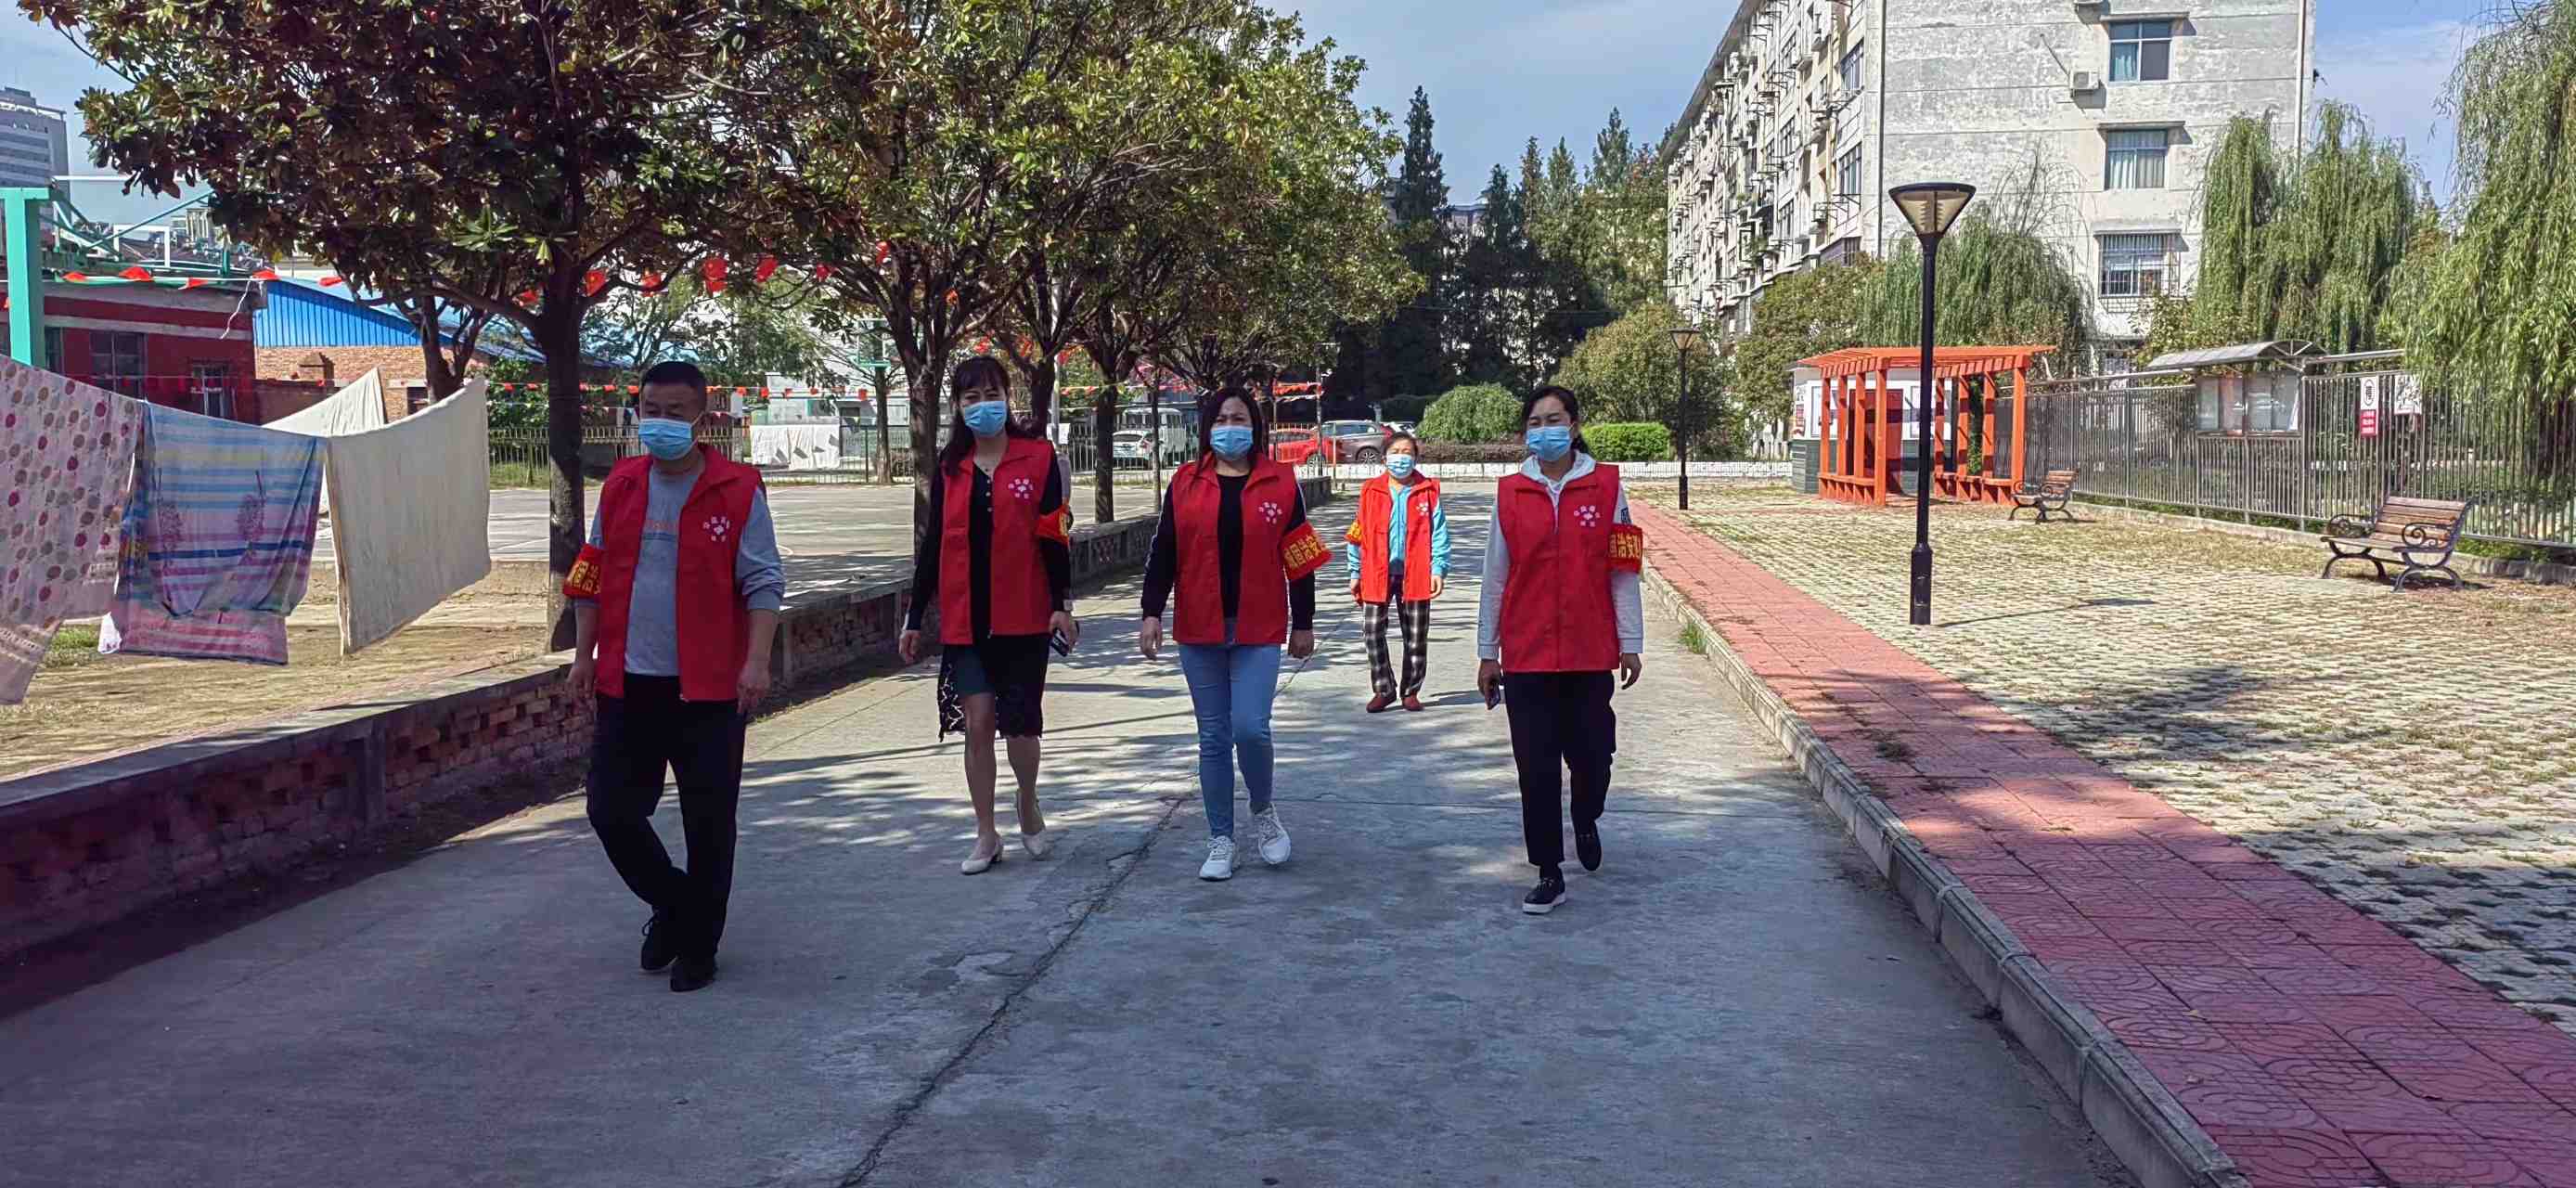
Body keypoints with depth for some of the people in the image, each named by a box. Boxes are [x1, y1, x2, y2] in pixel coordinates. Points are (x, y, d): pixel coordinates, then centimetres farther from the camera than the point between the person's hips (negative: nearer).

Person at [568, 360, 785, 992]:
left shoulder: (737, 490, -5)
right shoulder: (620, 486, 8)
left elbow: (762, 583, -6)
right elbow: (592, 576, 14)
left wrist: (756, 661, -14)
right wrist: (584, 653, 9)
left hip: (707, 687, -4)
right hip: (628, 682, 4)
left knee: (709, 822, 4)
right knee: (611, 809, 6)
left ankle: (697, 946, 21)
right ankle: (672, 902, 32)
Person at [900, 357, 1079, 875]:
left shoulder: (1038, 457, -1)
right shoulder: (950, 467, 7)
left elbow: (1054, 535, -3)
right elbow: (934, 542, 11)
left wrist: (1062, 603, -9)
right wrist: (914, 618, 11)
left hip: (1023, 616, -2)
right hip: (965, 619, 2)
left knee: (1021, 724, 3)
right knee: (978, 722, -1)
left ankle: (1029, 809, 31)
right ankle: (986, 835, 11)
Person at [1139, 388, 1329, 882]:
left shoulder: (1280, 483, 1)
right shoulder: (1186, 483, 5)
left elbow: (1299, 558, 4)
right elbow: (1164, 553, 6)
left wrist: (1303, 623, 4)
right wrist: (1152, 612, -3)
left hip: (1258, 630, -2)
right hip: (1200, 631, 2)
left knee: (1250, 727, -14)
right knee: (1213, 738, 7)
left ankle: (1264, 810, 15)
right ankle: (1221, 841, 17)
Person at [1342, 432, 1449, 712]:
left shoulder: (1428, 491, 2)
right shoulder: (1371, 491, 4)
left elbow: (1438, 532, 0)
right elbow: (1357, 534, 8)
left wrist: (1438, 569, -9)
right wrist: (1355, 573, 5)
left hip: (1415, 574, 0)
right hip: (1377, 574, 1)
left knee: (1416, 637, 7)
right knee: (1373, 632, -4)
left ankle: (1411, 691, 21)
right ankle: (1383, 689, 11)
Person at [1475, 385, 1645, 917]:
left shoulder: (1605, 486, 0)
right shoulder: (1510, 493, 3)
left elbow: (1623, 571, 2)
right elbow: (1495, 577, 6)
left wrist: (1630, 644, 0)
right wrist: (1487, 652, 7)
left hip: (1589, 651, -1)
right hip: (1526, 654, 1)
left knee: (1591, 754, 3)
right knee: (1537, 767, 2)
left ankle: (1586, 821, 37)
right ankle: (1549, 875, 13)